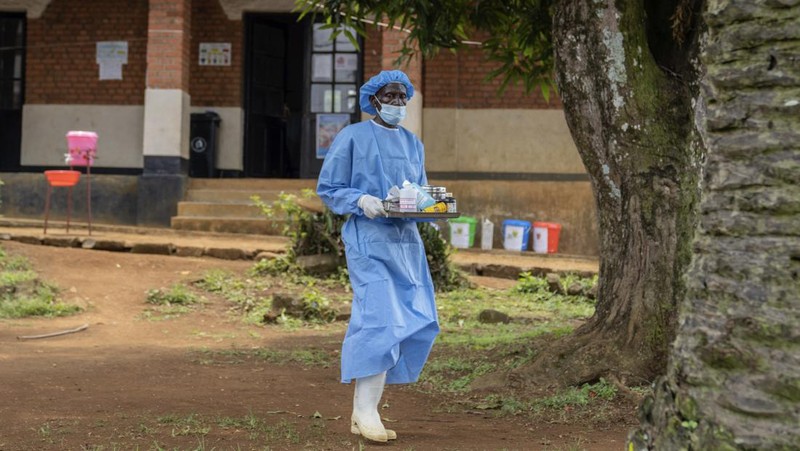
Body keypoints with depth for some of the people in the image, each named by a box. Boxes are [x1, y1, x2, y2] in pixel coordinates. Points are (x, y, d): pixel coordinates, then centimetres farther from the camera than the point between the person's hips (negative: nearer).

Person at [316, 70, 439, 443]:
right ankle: (365, 410, -10)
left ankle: (364, 411, 10)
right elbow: (327, 188, -1)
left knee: (416, 322, 1)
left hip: (405, 240, 7)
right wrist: (361, 200, -18)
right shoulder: (352, 137, 0)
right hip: (368, 240, -6)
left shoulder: (413, 143, 18)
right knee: (380, 317, -17)